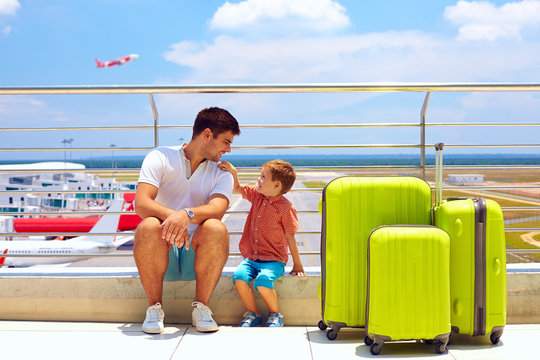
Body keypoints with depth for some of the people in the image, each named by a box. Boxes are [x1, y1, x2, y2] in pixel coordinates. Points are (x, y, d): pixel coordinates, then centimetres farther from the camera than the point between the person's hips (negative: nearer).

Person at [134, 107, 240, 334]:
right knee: (149, 226, -32)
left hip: (197, 255, 1)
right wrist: (172, 216, -35)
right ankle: (154, 307, -17)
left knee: (216, 228, -29)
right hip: (163, 255, -1)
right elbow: (141, 204, -15)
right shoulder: (160, 158, 1)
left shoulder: (222, 174, 7)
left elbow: (216, 209, -15)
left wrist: (187, 214, -37)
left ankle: (201, 307, -15)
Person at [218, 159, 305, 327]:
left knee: (262, 281, -32)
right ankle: (253, 314, -3)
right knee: (239, 277, -23)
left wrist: (297, 265, -4)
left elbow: (290, 238, -6)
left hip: (273, 261, -5)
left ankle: (275, 314, -5)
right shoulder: (257, 195, 8)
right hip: (251, 258, 5)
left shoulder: (285, 208, -9)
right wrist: (233, 172, 3)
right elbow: (236, 189, 22)